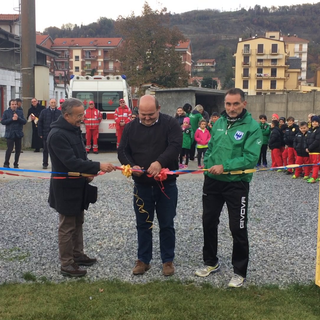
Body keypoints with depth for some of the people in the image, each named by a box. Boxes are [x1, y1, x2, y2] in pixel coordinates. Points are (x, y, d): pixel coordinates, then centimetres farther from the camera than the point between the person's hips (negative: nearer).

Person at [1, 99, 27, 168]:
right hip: (10, 134, -3)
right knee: (9, 149, -9)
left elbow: (24, 121, 1)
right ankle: (6, 164, 5)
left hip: (18, 134, 3)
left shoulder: (20, 112, 8)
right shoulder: (6, 112, 3)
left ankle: (16, 164, 20)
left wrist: (18, 118, -14)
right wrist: (12, 119, -14)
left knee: (18, 150, 7)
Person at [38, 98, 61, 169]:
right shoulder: (44, 112, 2)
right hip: (46, 134, 0)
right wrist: (40, 133, -3)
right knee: (46, 150, 6)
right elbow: (40, 123, 2)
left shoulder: (59, 112, 2)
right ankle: (45, 164, 15)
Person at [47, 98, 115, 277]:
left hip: (78, 186, 9)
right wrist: (98, 166, -31)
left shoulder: (75, 129, 7)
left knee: (78, 223, 19)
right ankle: (67, 264, 13)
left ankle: (78, 255, 33)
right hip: (66, 188, -9)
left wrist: (89, 172, -3)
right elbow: (71, 162, -29)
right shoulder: (57, 135, -23)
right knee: (67, 226, 2)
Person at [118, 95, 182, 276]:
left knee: (167, 224, 9)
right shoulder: (131, 127, 3)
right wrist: (132, 166, -17)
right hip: (142, 185, 3)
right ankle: (143, 260, 25)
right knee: (143, 224, 11)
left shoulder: (170, 124, -7)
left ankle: (168, 260, 23)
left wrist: (160, 162, -36)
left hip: (166, 184, -2)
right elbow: (122, 151, 3)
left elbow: (175, 146, -20)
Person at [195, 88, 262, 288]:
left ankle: (240, 272, 20)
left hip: (237, 184, -6)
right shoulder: (219, 123, 6)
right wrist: (208, 164, -3)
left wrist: (225, 167, -23)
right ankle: (211, 262, 34)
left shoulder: (252, 127, -12)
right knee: (209, 222, 15)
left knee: (238, 229, 4)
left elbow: (251, 157, -20)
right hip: (212, 181, 6)